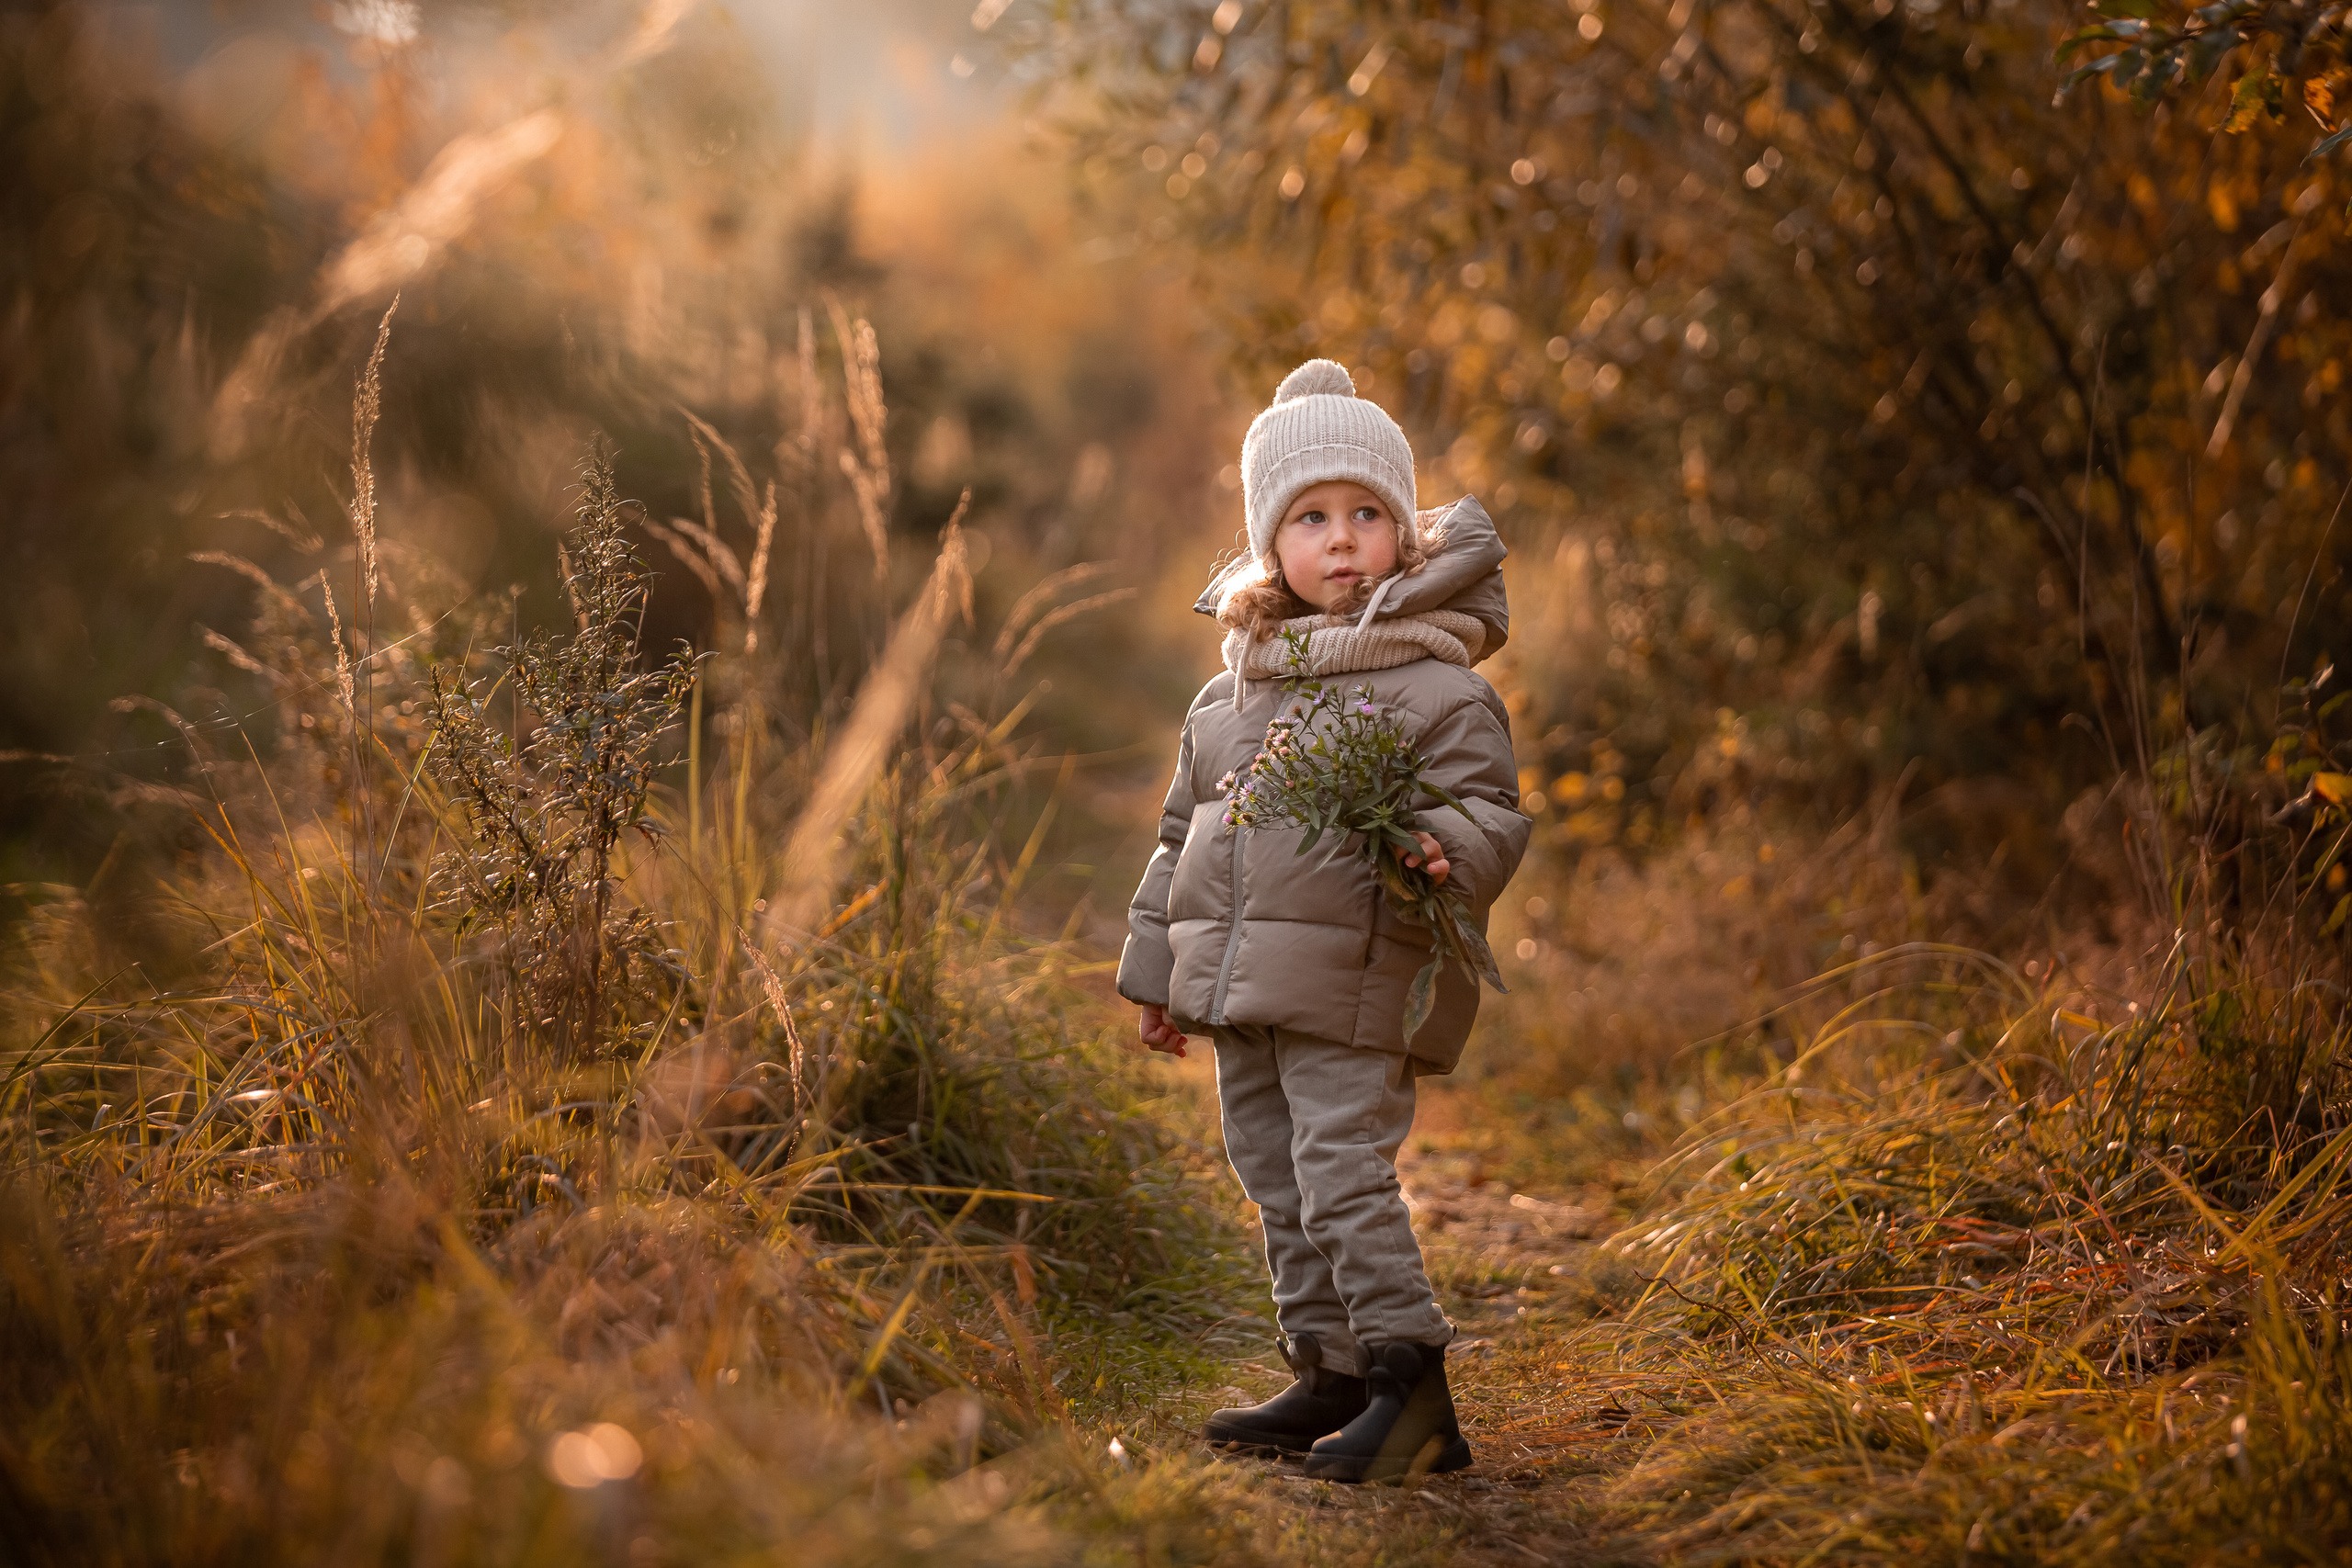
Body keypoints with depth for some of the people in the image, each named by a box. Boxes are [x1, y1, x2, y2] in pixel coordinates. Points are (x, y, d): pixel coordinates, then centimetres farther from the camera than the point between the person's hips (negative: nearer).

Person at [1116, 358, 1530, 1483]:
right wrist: (1157, 969, 22)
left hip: (1352, 984, -7)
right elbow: (1182, 834, 22)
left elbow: (1490, 810, -11)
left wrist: (1448, 849, -34)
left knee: (1342, 1172, -13)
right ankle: (1330, 1377, 21)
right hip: (1241, 986, 7)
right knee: (1277, 1181, 11)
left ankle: (1409, 1380, -5)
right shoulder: (1230, 697, 15)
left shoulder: (1436, 689, -5)